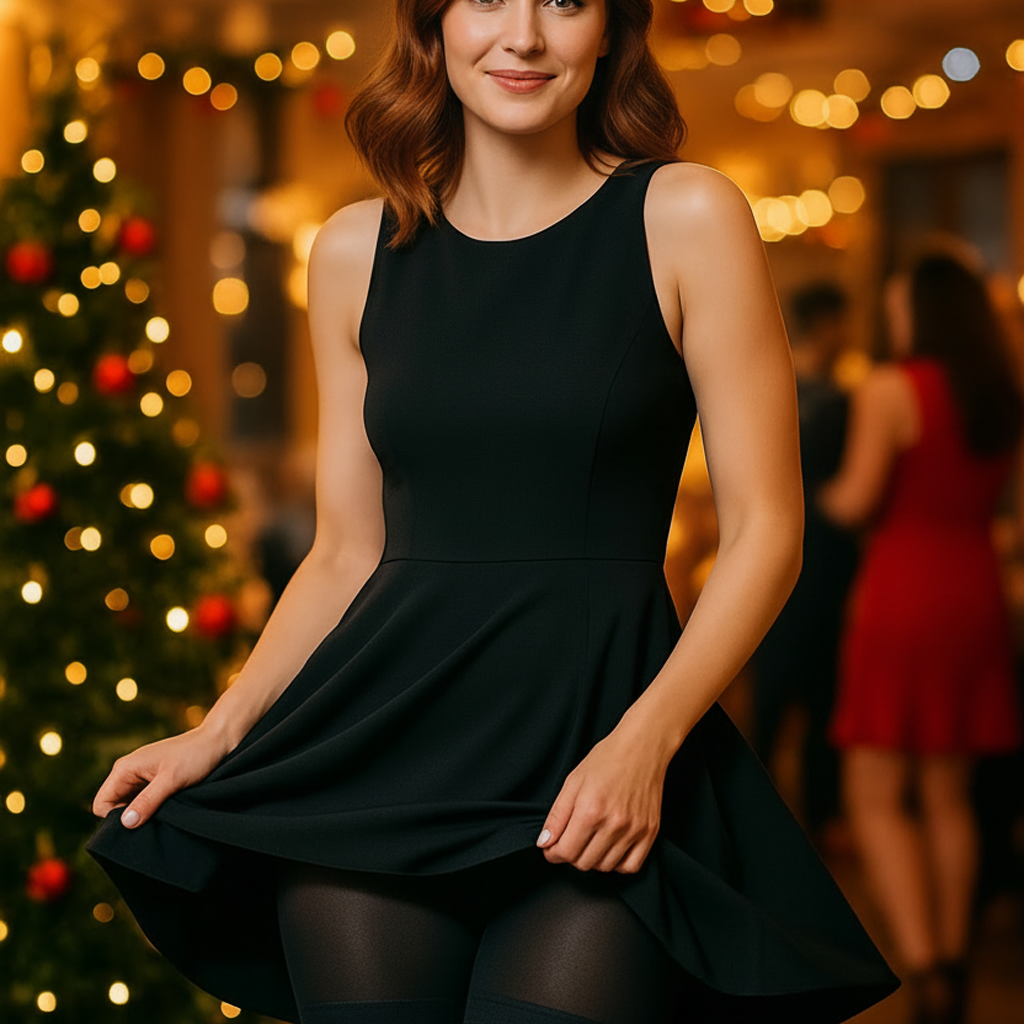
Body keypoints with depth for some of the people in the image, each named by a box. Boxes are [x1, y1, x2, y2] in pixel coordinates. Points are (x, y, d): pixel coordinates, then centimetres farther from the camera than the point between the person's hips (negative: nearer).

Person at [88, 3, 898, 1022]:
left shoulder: (685, 218, 1)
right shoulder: (357, 250, 11)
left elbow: (765, 531, -2)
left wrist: (645, 741, -15)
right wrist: (217, 734, 2)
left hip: (601, 754, -2)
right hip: (382, 743, 3)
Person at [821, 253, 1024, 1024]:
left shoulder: (891, 388, -10)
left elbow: (857, 500, -12)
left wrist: (830, 495, 8)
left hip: (903, 591, -6)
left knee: (877, 799, -2)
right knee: (949, 795, 14)